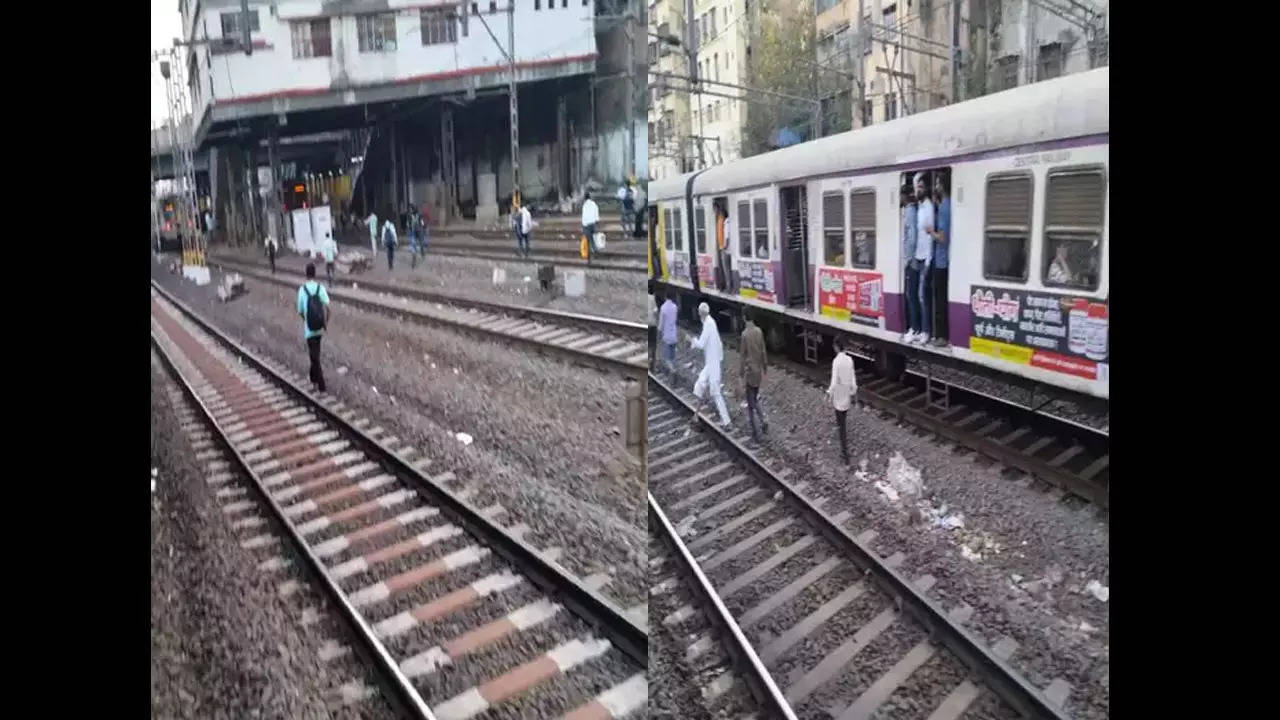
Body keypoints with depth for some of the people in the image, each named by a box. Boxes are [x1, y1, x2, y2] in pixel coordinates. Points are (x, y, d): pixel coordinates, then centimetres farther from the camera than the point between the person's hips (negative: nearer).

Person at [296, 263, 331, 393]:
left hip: (309, 329, -3)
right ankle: (313, 377, 36)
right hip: (319, 328, 3)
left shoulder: (302, 290, -8)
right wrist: (326, 322, -5)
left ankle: (321, 385, -5)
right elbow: (327, 307, -16)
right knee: (315, 354, 22)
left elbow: (300, 311, 0)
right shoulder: (321, 287, -5)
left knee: (314, 356, 0)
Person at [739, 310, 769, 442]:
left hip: (750, 371, -6)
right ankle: (763, 422, 6)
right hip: (759, 370, 6)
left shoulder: (745, 334, -17)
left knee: (751, 403, 3)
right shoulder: (759, 331, 0)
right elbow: (763, 352, 6)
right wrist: (764, 370, 16)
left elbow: (743, 356, -14)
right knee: (755, 399, 21)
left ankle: (755, 433, 5)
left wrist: (742, 376, -8)